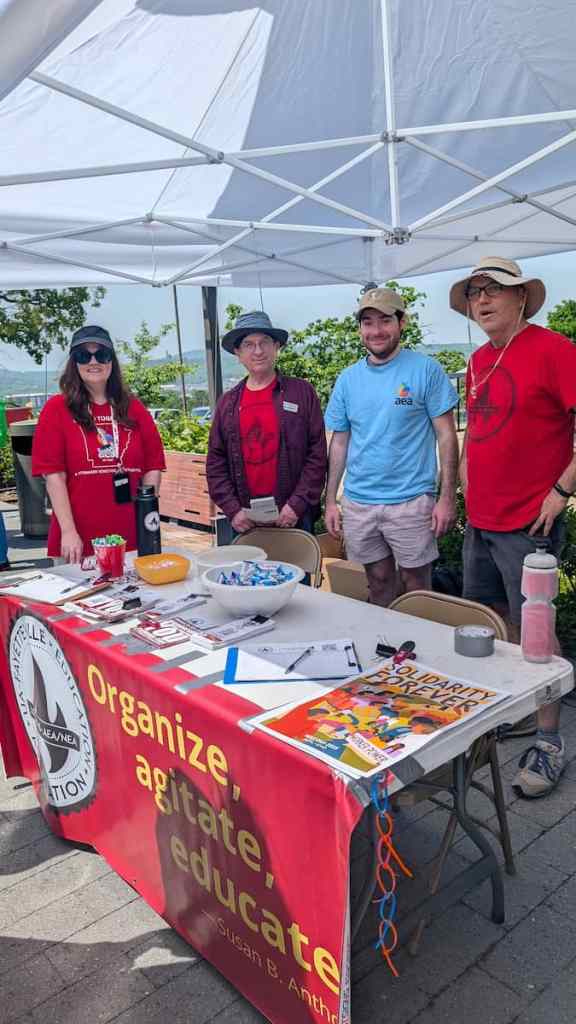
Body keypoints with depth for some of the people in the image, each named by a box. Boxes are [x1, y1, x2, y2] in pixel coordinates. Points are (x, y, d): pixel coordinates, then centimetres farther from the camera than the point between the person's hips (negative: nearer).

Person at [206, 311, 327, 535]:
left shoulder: (302, 392, 1)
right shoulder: (228, 403, 9)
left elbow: (317, 454, -3)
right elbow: (216, 463, 8)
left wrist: (297, 505, -10)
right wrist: (232, 510, -2)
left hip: (294, 517, -2)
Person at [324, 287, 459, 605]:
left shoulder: (426, 369, -4)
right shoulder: (348, 378, 7)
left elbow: (446, 435, -4)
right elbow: (339, 442, 11)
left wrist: (447, 498, -10)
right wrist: (331, 501, 7)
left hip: (411, 500, -3)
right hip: (357, 502, 4)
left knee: (416, 587, 7)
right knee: (379, 583, 15)